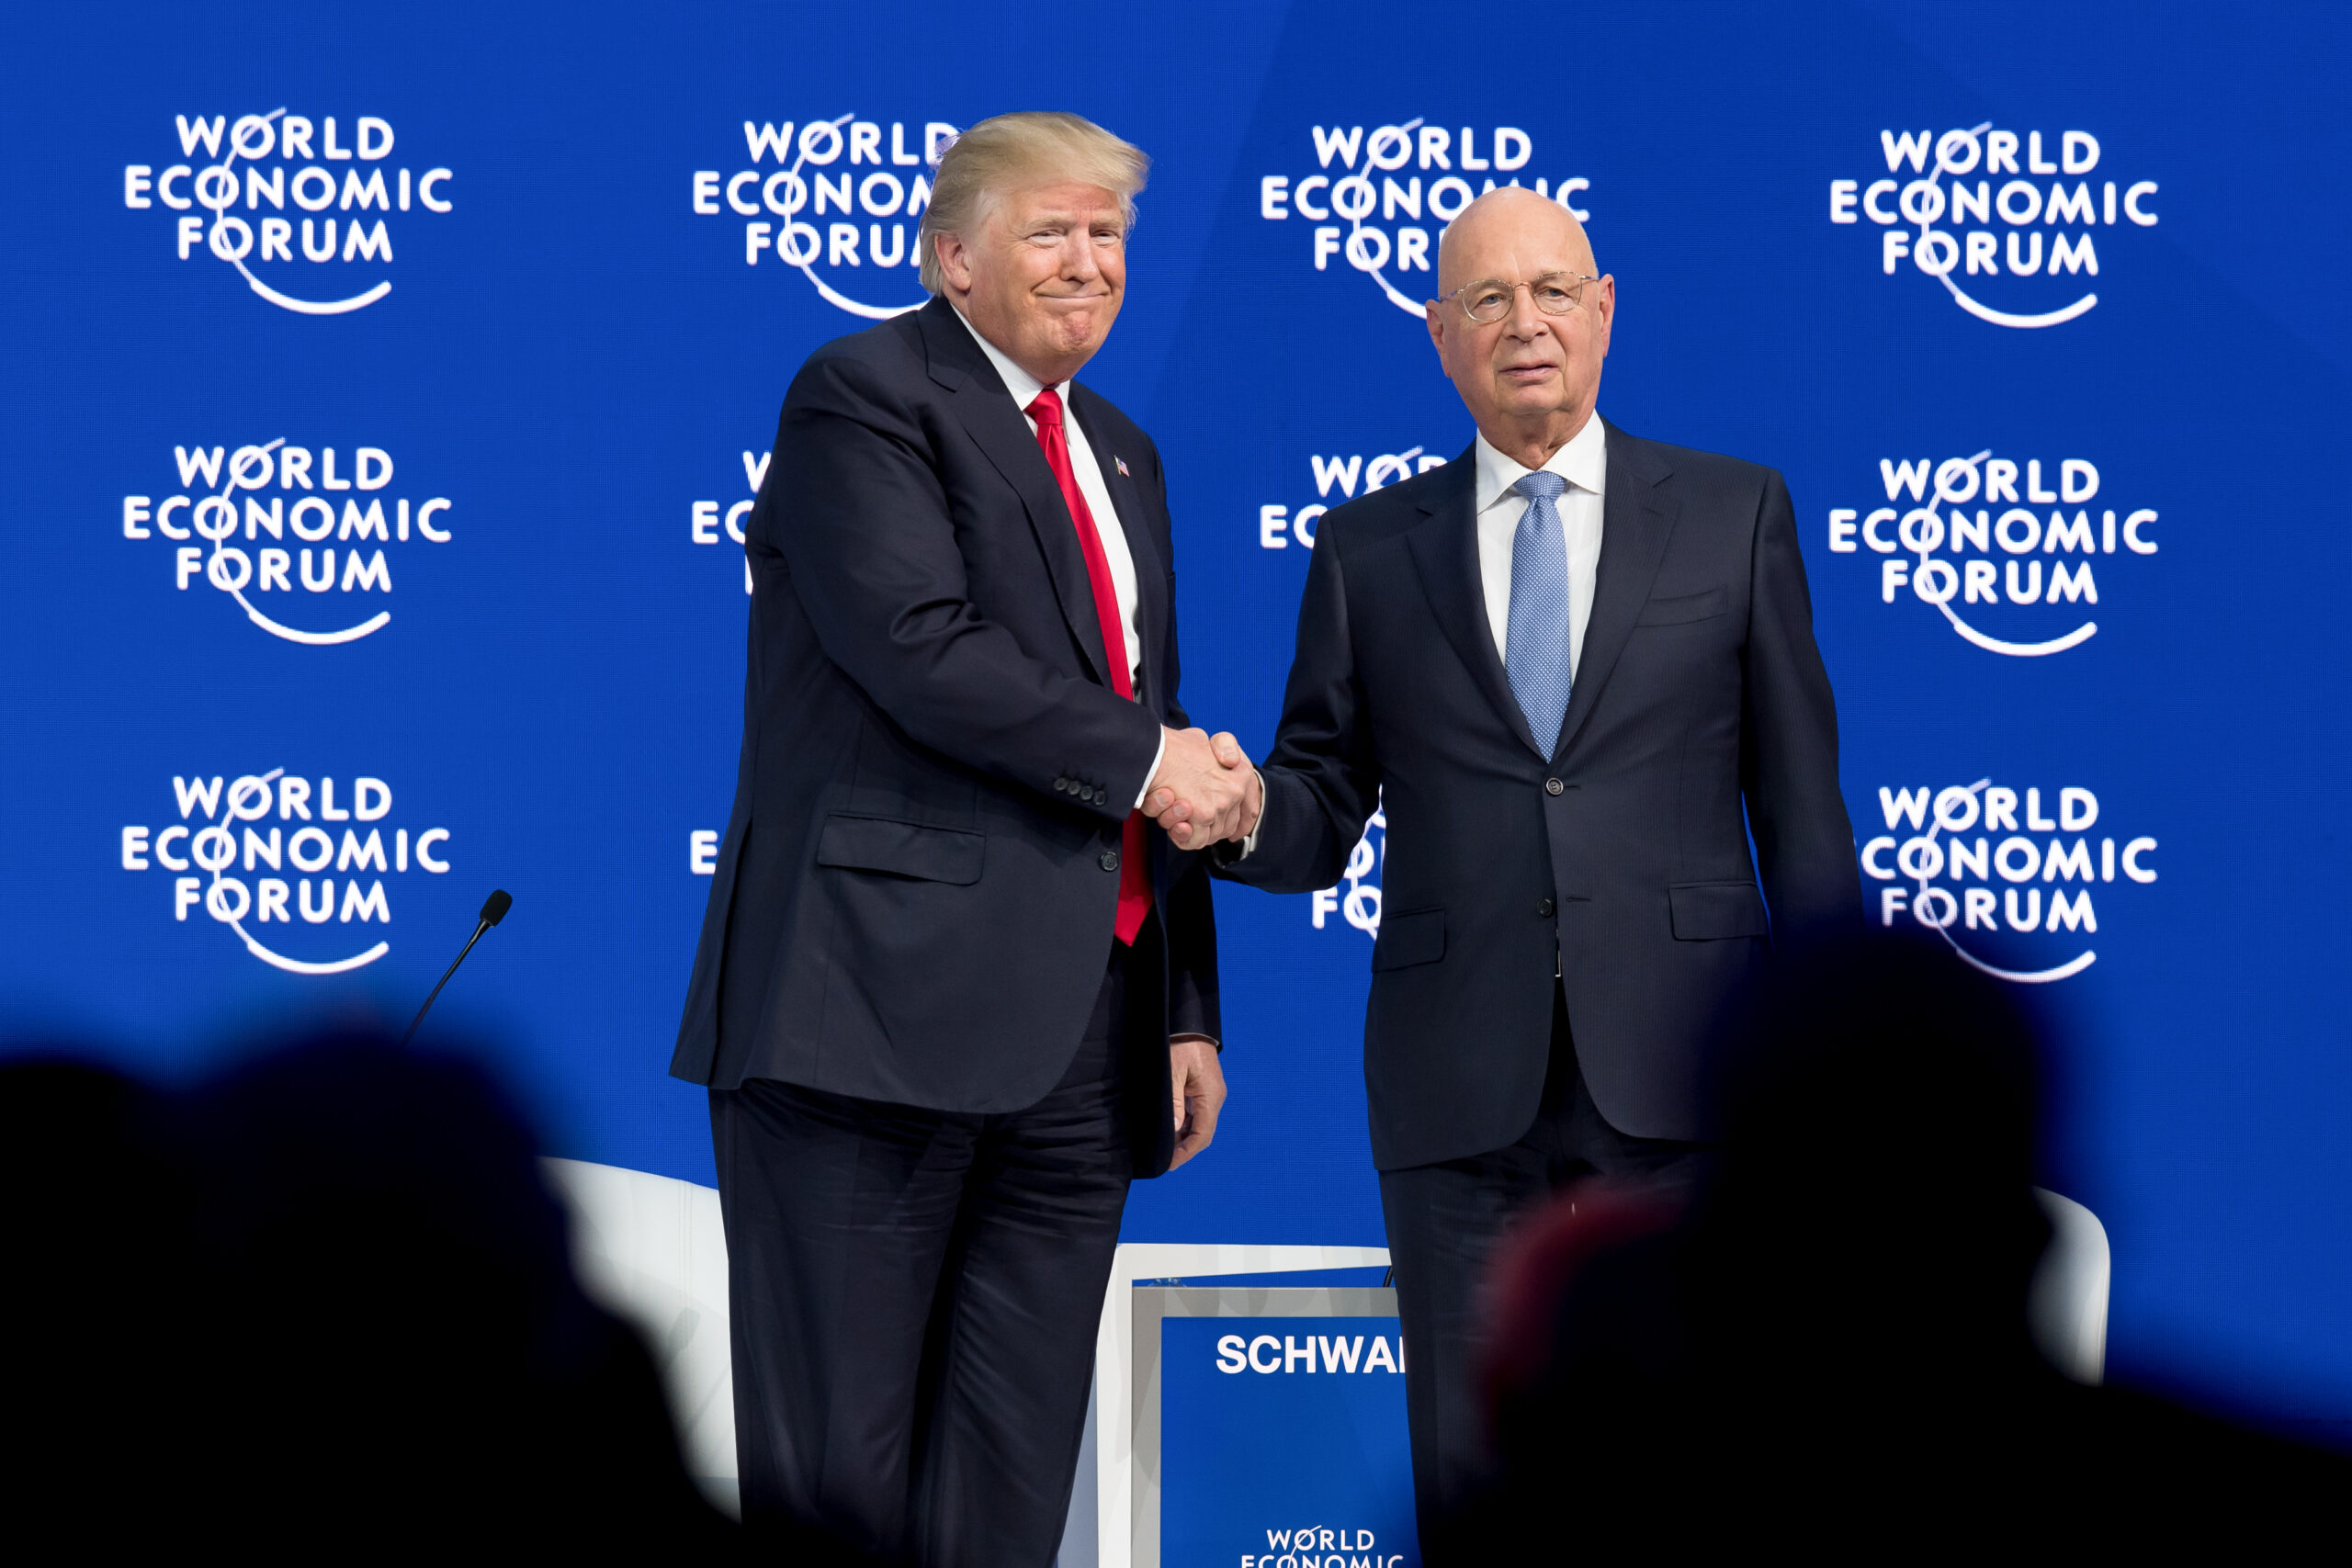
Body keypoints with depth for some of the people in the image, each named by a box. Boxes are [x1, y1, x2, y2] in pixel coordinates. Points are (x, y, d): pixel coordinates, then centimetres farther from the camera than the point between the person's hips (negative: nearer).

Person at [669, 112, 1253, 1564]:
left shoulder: (1122, 456, 23)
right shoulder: (864, 396, -2)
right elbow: (920, 648, -16)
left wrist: (1188, 1008, 19)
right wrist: (1143, 757, -9)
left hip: (1085, 1032, 8)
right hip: (889, 996, -7)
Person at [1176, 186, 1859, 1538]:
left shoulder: (1735, 513, 9)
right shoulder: (1369, 550, 12)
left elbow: (1801, 801, 8)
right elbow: (1326, 816, 11)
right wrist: (1242, 814, -13)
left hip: (1680, 1075, -1)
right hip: (1461, 1094, 1)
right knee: (1472, 1473, 2)